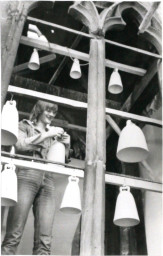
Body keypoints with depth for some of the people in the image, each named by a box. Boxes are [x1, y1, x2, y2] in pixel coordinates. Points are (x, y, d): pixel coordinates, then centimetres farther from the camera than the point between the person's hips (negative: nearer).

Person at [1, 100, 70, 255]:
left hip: (48, 180, 4)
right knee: (13, 235, -14)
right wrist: (46, 135, -2)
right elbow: (19, 145, -3)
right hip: (27, 176, -3)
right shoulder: (25, 125, 19)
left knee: (44, 240, -8)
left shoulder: (52, 133, 29)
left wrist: (65, 144, 10)